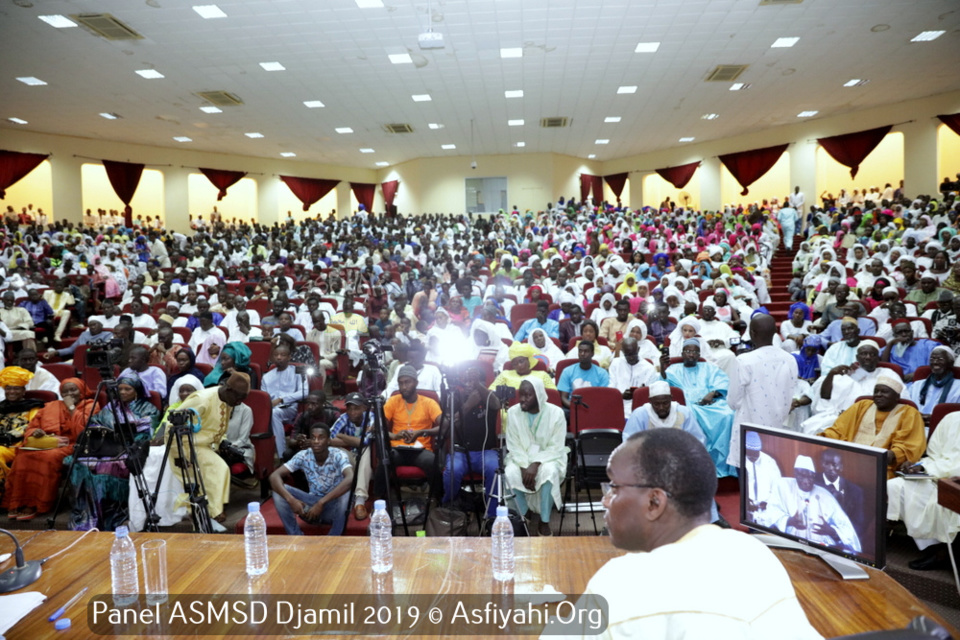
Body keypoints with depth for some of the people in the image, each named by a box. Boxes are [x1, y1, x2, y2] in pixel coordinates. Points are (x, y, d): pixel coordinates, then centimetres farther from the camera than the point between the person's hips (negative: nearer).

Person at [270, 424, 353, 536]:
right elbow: (274, 476, -18)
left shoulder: (338, 455, -20)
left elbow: (350, 479, -39)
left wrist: (321, 503, -44)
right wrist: (291, 500, -35)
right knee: (279, 491, -18)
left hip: (334, 507, -3)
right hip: (311, 505, 3)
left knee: (346, 492, -36)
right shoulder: (303, 456, -12)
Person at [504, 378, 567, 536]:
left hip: (548, 457, -2)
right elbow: (514, 446, -7)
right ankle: (523, 517, -5)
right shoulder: (513, 412, -9)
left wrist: (536, 464, -27)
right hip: (521, 457, 2)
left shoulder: (556, 413, -14)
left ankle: (544, 522, -17)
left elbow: (556, 448, -14)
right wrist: (524, 467, -22)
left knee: (549, 471, -35)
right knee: (510, 473, -30)